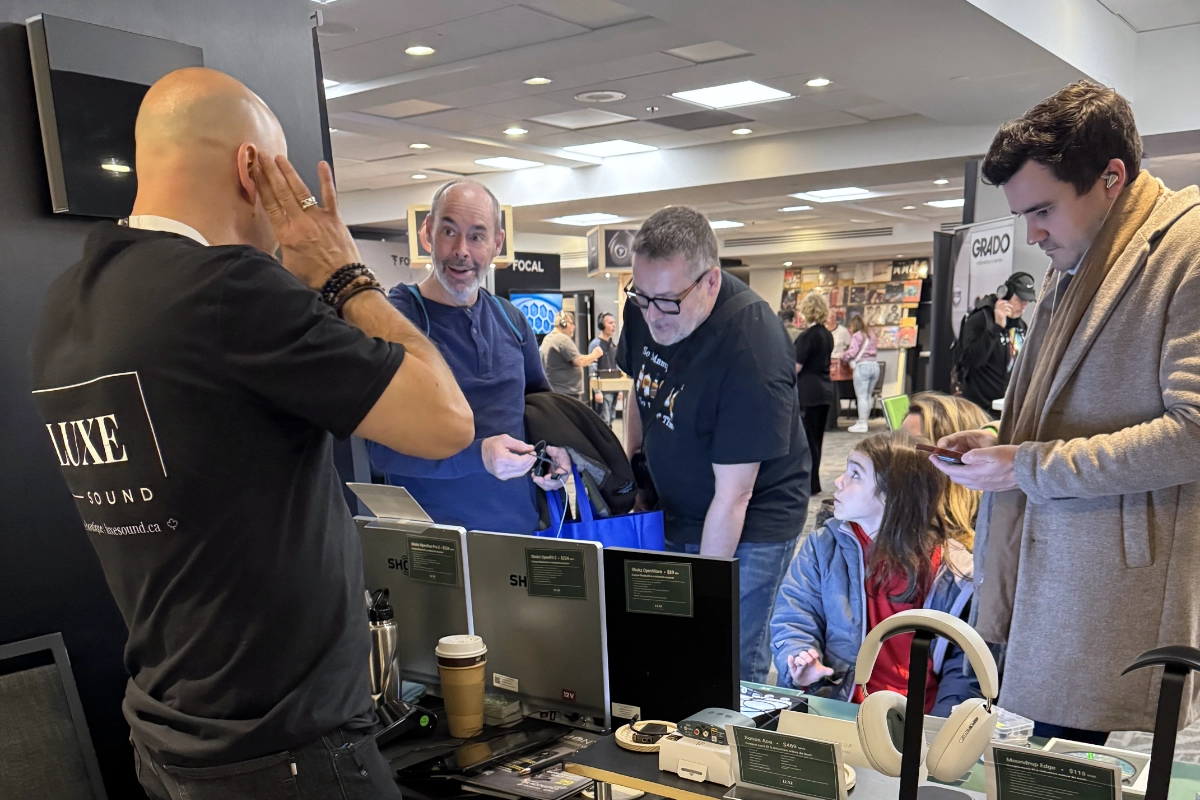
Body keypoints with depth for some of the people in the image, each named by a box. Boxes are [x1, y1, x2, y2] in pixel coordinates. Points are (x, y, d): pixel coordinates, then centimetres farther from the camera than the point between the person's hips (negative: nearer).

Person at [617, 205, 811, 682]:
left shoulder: (751, 348, -28)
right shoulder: (644, 308, -7)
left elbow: (732, 496, -25)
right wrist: (629, 462, 6)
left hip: (747, 531, -6)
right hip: (674, 513, 6)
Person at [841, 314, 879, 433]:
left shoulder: (856, 336, -5)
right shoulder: (871, 334, 16)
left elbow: (852, 352, -14)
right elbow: (874, 350, 19)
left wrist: (843, 357, 5)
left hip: (862, 366, -7)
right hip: (874, 365, 7)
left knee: (861, 396, -4)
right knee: (868, 396, 13)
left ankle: (862, 424, -3)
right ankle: (864, 421, 17)